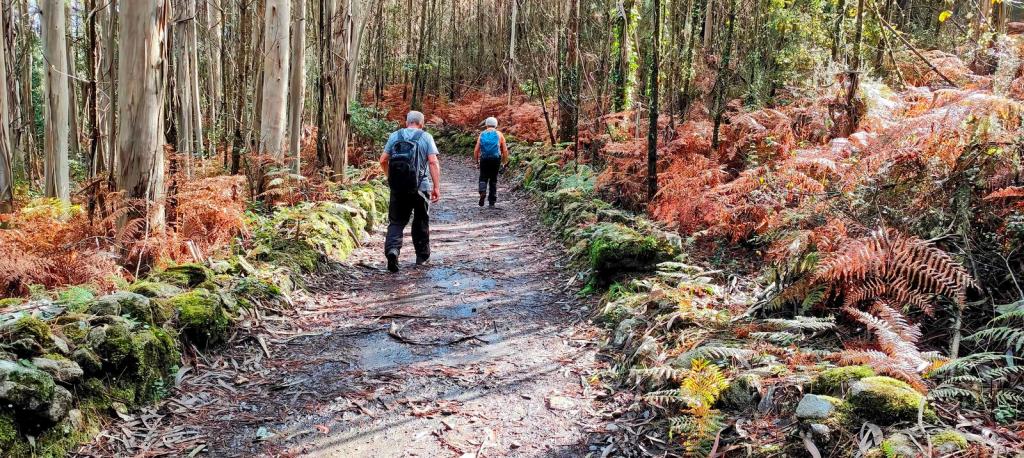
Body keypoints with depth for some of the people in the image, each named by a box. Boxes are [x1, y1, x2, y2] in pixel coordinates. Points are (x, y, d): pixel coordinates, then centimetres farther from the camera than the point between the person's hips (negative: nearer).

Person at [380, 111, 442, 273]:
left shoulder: (394, 136, 8)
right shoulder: (426, 137, 0)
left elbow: (383, 160, 7)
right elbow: (433, 162, -10)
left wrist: (389, 177, 24)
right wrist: (436, 187, -9)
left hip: (397, 187, 1)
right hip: (420, 187, -1)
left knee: (396, 221, 6)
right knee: (421, 221, 15)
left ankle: (392, 249, -19)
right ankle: (422, 256, 25)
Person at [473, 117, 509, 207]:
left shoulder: (482, 134, 5)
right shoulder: (499, 134, 3)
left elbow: (476, 150, 1)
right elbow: (505, 150, -1)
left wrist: (476, 161, 13)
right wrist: (505, 161, 10)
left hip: (484, 159, 0)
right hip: (496, 159, 0)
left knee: (483, 178, 10)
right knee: (493, 180, 11)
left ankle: (483, 192, -19)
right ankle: (492, 201, 13)